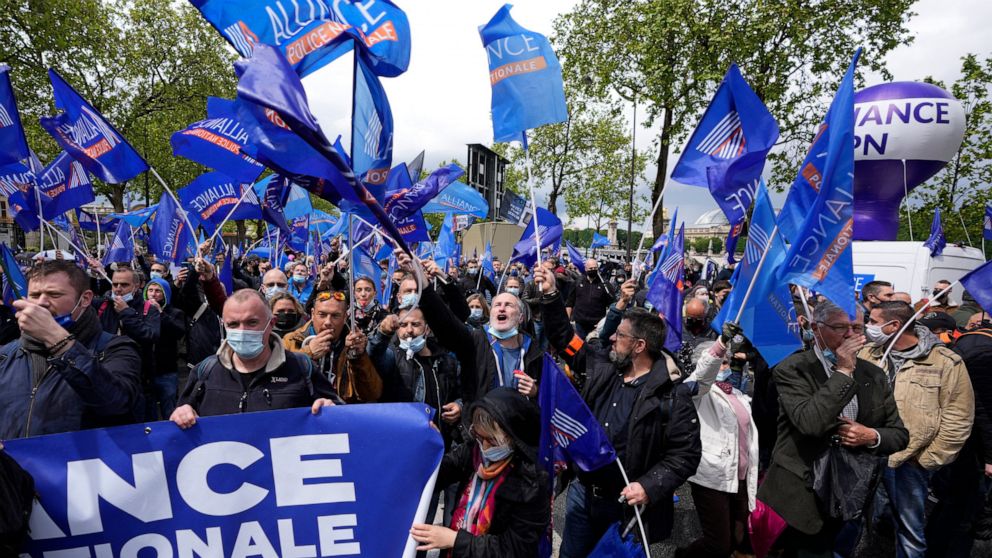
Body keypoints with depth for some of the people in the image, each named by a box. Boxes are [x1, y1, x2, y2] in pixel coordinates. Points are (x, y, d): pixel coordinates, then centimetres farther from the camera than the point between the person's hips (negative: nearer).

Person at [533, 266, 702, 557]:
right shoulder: (601, 364, -2)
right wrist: (550, 295, 0)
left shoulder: (673, 396, -16)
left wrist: (649, 487, -25)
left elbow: (685, 454, -14)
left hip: (626, 504, -5)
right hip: (582, 492, 5)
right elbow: (564, 338, 8)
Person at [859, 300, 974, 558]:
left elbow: (958, 419, -8)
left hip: (909, 461, -3)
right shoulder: (869, 353, 4)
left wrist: (928, 460, -7)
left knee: (910, 528, 11)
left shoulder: (946, 362, -9)